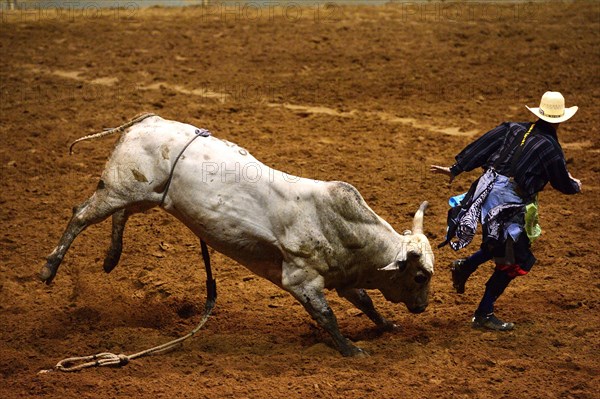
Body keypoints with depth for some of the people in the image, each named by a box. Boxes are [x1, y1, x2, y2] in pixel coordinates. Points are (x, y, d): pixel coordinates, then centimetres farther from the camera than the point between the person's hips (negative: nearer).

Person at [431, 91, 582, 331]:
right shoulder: (551, 149, -6)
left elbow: (481, 146, 7)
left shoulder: (514, 129, 8)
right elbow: (563, 184, 7)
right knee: (512, 261, 5)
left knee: (502, 246, 27)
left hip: (487, 189, 7)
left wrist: (455, 169, 13)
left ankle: (465, 266, 16)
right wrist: (575, 186, 31)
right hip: (510, 203, -7)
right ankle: (483, 315, 8)